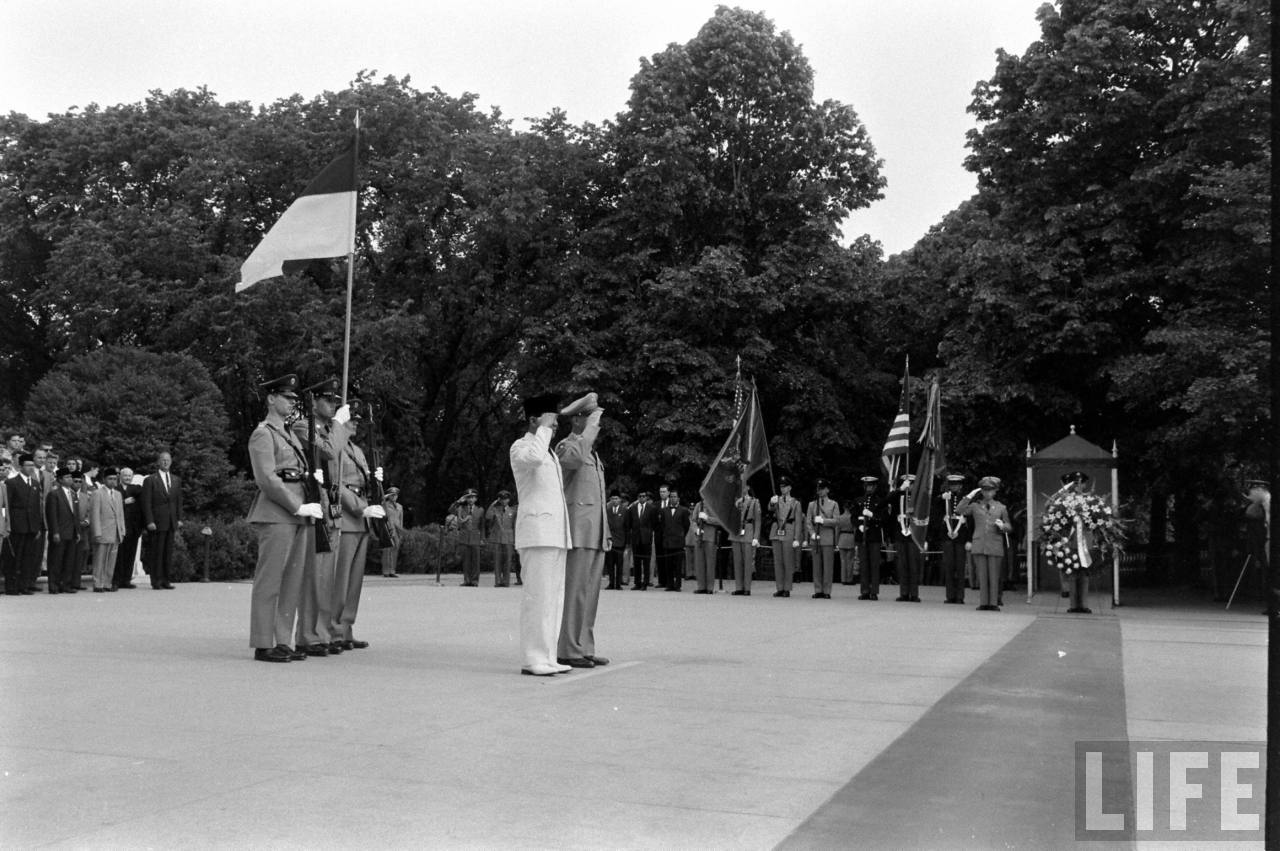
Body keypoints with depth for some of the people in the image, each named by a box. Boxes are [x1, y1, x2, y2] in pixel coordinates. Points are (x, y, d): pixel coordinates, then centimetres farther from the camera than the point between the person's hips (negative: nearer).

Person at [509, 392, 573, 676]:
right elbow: (533, 458, -27)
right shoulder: (520, 447, -2)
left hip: (556, 533, 9)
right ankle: (531, 659, -10)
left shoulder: (551, 453, 24)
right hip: (536, 529, -9)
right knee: (537, 595, -11)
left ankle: (546, 657, 9)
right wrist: (543, 428, -14)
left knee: (554, 597, 7)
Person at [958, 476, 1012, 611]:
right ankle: (983, 603, 3)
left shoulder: (1001, 507, 12)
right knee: (982, 575, 0)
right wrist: (969, 496, -5)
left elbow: (1008, 527, 13)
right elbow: (960, 510, -3)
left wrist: (1002, 526, -10)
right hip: (979, 545, 0)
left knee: (994, 576, -1)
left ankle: (993, 603, 2)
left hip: (995, 546, 0)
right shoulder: (975, 506, 11)